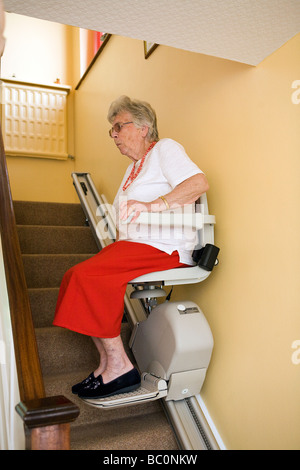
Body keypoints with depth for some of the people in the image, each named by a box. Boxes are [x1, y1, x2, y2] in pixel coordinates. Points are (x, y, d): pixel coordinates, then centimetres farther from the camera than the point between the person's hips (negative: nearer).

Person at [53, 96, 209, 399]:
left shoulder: (165, 148, 0)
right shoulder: (133, 167, 27)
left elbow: (199, 183, -18)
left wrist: (153, 205, -27)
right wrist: (118, 244, 7)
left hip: (165, 248, -9)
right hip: (134, 247, 9)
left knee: (88, 277, -24)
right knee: (76, 277, -7)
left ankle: (120, 366, -14)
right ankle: (106, 362, -4)